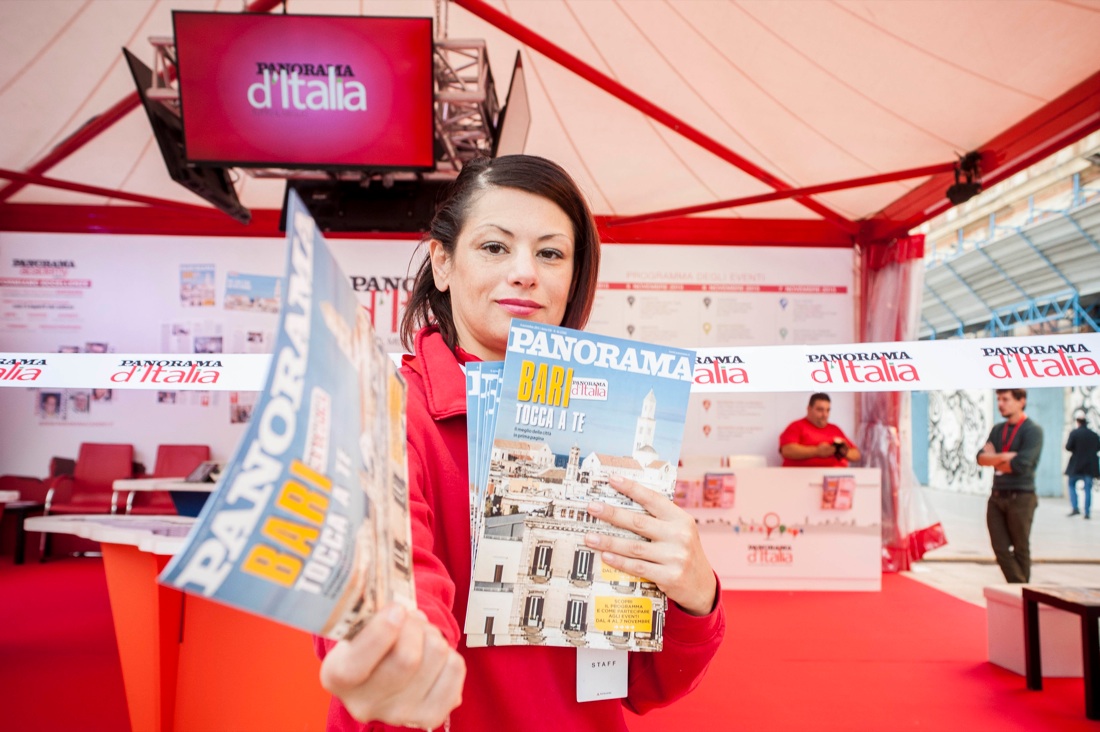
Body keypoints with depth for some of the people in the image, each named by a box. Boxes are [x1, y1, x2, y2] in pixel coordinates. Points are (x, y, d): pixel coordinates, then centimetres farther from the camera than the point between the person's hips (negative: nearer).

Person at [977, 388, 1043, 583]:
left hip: (1020, 498, -5)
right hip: (997, 496, 5)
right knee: (1000, 548, 3)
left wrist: (995, 461, -3)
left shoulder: (1033, 430, -7)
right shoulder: (997, 429, 11)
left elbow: (1021, 464, -18)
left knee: (1020, 549, 5)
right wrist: (1004, 457, -16)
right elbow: (981, 457, 1)